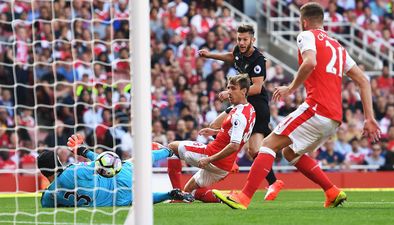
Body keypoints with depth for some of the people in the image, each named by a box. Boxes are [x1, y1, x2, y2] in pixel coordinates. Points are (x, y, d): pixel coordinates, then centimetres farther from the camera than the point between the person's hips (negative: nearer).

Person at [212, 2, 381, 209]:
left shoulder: (307, 36, 3)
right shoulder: (337, 46, 26)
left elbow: (310, 62, -20)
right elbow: (363, 81, 21)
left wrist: (291, 88, -8)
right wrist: (369, 118, 17)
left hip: (316, 107, -8)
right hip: (334, 118, 8)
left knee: (270, 144, -6)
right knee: (290, 152, 24)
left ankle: (243, 198, -18)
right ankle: (333, 193, 17)